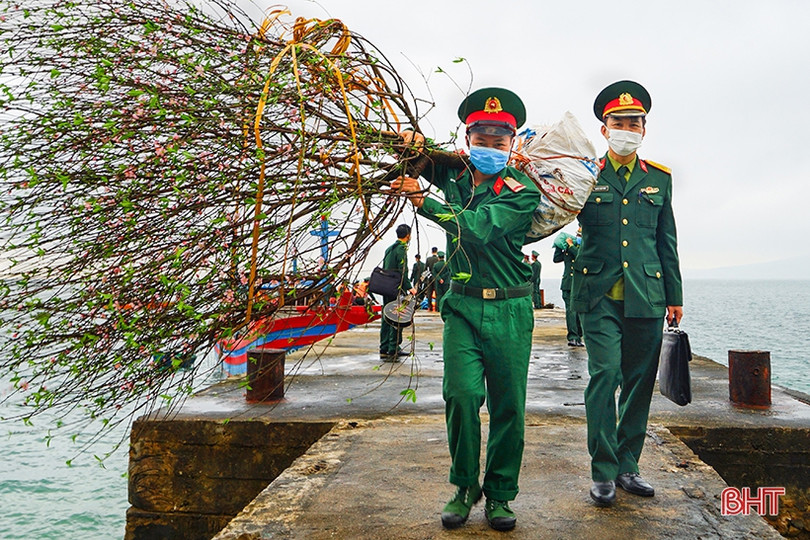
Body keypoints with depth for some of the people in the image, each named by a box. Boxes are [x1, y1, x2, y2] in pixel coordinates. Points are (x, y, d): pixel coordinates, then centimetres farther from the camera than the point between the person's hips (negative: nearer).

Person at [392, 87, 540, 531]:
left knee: (508, 405, 3)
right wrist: (412, 141, -2)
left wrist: (421, 199, -20)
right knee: (461, 395, -9)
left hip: (510, 310, -1)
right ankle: (464, 488, 11)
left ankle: (499, 494, 19)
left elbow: (478, 227, -21)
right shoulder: (454, 174, 8)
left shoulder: (521, 192, -4)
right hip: (463, 305, 2)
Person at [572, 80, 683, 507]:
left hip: (646, 297, 3)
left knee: (639, 381, 7)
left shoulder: (659, 178, 13)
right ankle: (603, 472, 3)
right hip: (599, 295, -3)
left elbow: (667, 242, 15)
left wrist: (674, 296, 14)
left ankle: (627, 465, 22)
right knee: (605, 374, -10)